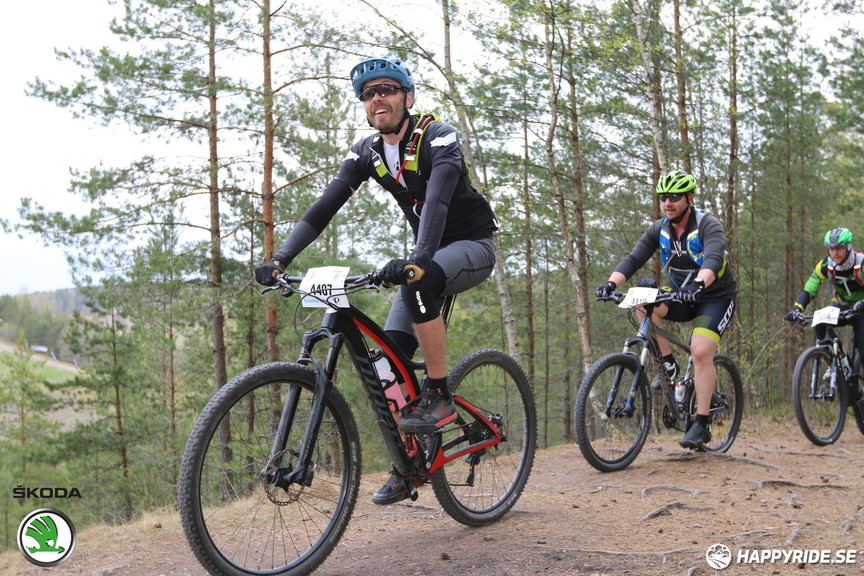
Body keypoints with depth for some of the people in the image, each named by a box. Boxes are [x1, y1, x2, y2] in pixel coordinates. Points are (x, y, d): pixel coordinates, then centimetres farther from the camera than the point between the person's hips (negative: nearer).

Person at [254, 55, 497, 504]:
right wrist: (280, 259, -25)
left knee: (416, 283, -38)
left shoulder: (439, 138, -20)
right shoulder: (366, 153, -3)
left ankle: (439, 396, -24)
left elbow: (437, 200, -37)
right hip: (427, 257, 6)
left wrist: (418, 260, -54)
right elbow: (324, 207, -11)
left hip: (474, 246, -6)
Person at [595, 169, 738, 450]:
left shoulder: (708, 226, -20)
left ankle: (701, 425, -13)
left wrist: (698, 284, -59)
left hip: (716, 297, -5)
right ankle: (667, 362, -9)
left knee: (701, 352, -24)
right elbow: (633, 259, -14)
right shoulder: (659, 230, -4)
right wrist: (611, 283, -33)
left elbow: (713, 260, -38)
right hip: (682, 297, 5)